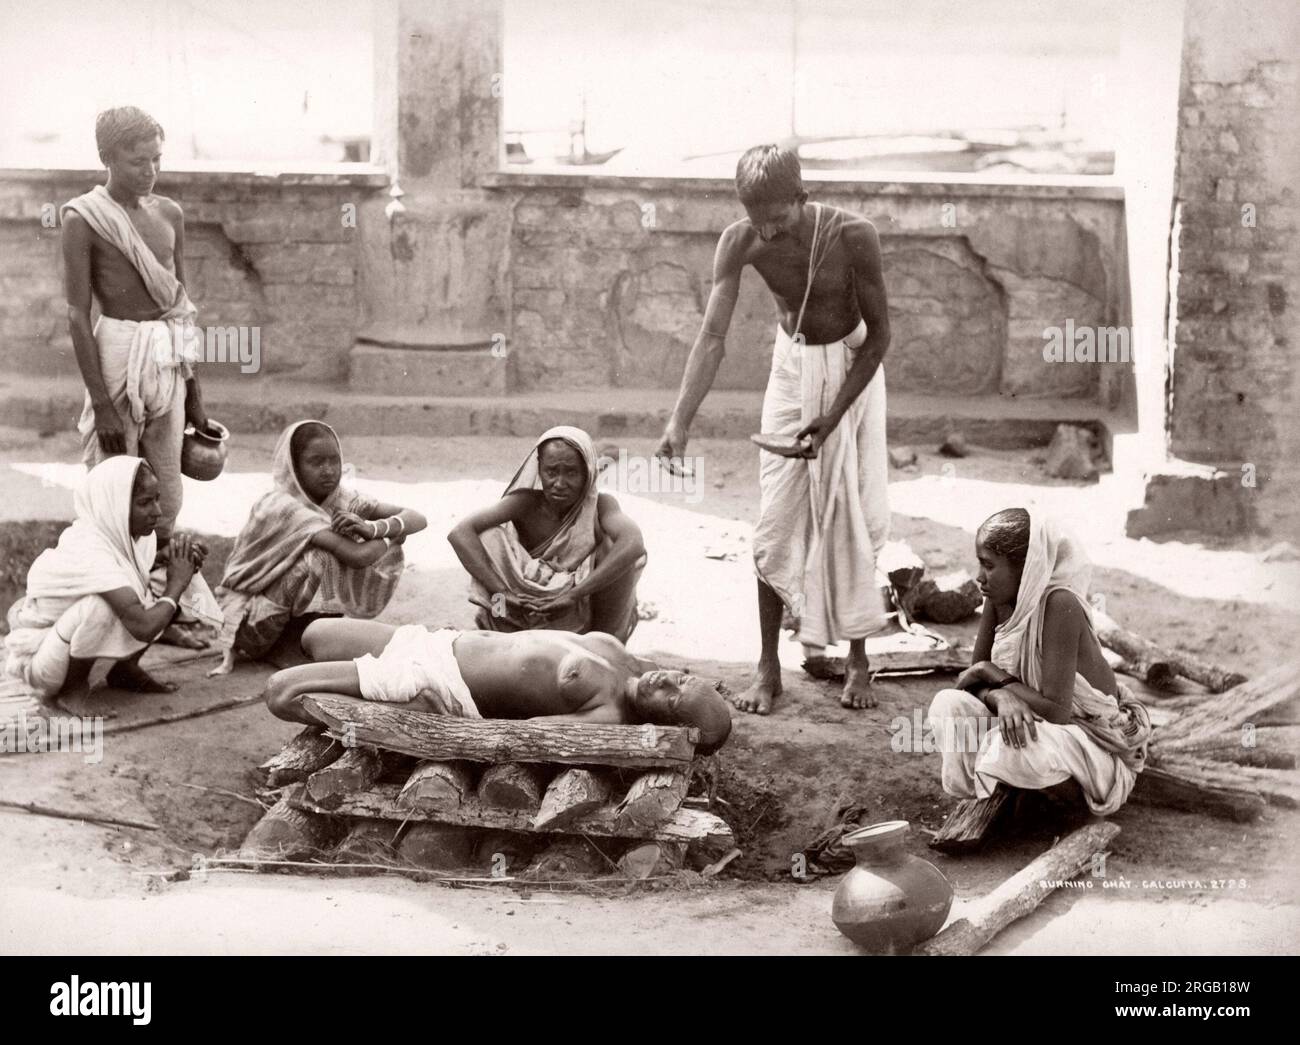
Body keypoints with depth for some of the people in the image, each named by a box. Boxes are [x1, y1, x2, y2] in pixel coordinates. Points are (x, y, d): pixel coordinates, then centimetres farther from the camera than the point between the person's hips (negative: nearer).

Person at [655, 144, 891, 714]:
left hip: (851, 365, -2)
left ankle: (857, 659, 12)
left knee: (851, 516, -1)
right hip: (792, 364, 2)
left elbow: (879, 334, -19)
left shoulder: (852, 236, -28)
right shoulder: (740, 243, -21)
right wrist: (679, 421, -34)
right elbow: (712, 336, -23)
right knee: (777, 520, -2)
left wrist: (831, 417, -24)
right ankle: (767, 667, 5)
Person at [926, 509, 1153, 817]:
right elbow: (974, 679, -4)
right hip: (1032, 722, 6)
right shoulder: (999, 599, -7)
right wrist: (1002, 697, -28)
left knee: (1010, 750, -36)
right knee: (947, 704, -15)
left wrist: (994, 675, -20)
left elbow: (1056, 711, -32)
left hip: (1089, 737, -6)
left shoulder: (1059, 605, -29)